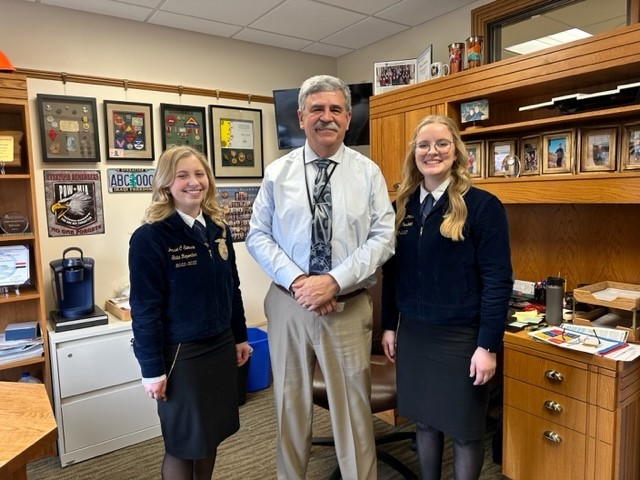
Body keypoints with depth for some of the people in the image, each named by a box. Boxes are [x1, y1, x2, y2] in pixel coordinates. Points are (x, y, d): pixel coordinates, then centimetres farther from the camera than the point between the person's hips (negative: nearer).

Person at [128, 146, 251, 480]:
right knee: (183, 443, 11)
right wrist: (152, 368, -13)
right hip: (179, 352, -5)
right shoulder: (149, 237, -15)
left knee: (211, 434, 18)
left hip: (220, 346, 6)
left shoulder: (218, 229, 3)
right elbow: (145, 308, -14)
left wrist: (240, 336, 12)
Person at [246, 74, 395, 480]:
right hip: (289, 303, 2)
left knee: (353, 409, 9)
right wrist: (295, 280, -14)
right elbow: (258, 236, 1)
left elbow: (383, 237, -6)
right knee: (291, 404, 16)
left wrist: (334, 281, -17)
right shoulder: (278, 172, 3)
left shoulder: (368, 172, 1)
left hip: (349, 307, -1)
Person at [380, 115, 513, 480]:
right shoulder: (404, 205, 5)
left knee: (465, 429, 12)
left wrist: (488, 345, -13)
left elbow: (498, 281, -11)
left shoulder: (482, 206, -10)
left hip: (461, 337, -4)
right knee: (424, 421, 18)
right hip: (413, 333, 5)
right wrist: (390, 325, 9)